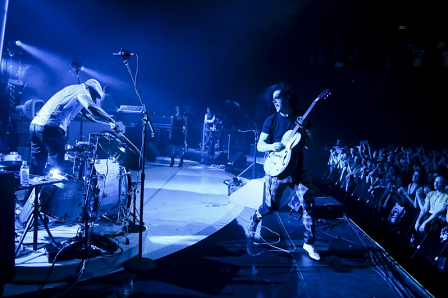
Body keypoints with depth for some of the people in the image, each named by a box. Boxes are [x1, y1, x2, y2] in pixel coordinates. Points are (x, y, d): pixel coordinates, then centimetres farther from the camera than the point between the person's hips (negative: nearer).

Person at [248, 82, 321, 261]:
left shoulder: (302, 118, 5)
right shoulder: (271, 120, -1)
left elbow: (310, 145, 3)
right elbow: (260, 146, -3)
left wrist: (303, 130, -15)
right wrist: (272, 146, -24)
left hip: (298, 169, 2)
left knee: (309, 205, -3)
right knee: (270, 206, 3)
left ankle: (309, 243, 12)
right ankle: (253, 221, 34)